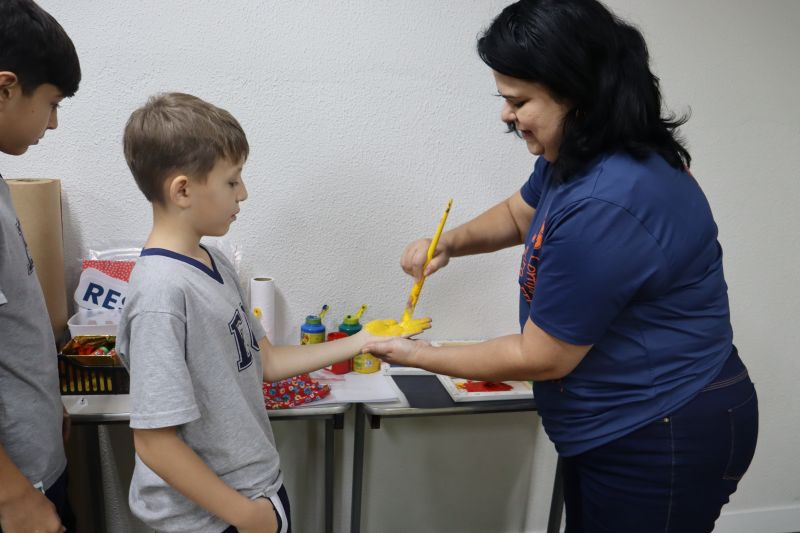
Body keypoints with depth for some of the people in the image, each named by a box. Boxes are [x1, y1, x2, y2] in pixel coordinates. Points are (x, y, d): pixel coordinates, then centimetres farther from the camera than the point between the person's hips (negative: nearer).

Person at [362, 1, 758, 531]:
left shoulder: (604, 207, -32)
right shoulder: (577, 157, -1)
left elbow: (541, 358, -23)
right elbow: (520, 212, 18)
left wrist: (421, 356, -11)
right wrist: (450, 242, -2)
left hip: (664, 440, -9)